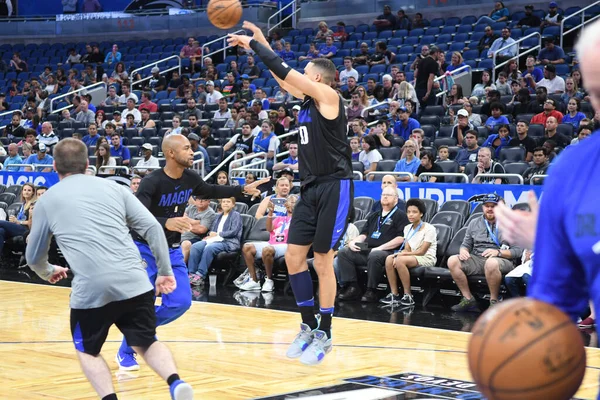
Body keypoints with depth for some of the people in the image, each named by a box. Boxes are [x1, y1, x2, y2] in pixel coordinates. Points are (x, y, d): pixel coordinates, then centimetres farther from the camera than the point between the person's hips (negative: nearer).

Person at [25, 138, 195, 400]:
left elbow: (34, 256, 23)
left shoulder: (47, 201, 13)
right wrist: (165, 271, 16)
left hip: (91, 289, -2)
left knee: (87, 350, 23)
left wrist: (48, 272, 44)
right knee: (147, 343, 20)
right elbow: (152, 228, 8)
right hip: (135, 283, 2)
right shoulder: (114, 187, 16)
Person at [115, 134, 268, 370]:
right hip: (145, 249, -6)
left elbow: (211, 191, 19)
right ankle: (126, 353, 13)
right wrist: (166, 223, -52)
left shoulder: (190, 179, -4)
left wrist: (243, 189, 16)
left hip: (172, 251, 6)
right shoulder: (152, 182, -24)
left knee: (181, 303, -1)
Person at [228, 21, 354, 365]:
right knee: (294, 256, 4)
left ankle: (324, 334, 5)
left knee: (323, 260, -5)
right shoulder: (306, 99, 11)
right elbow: (283, 77, 24)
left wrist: (252, 44, -6)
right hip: (312, 187, 8)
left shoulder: (328, 96, -11)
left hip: (335, 187, -8)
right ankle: (309, 327, 16)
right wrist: (260, 40, 19)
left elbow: (285, 71, -15)